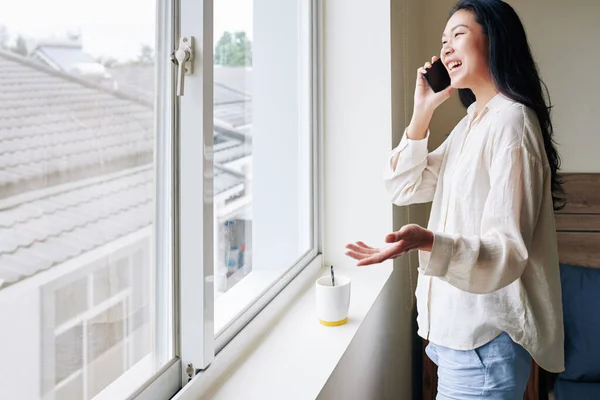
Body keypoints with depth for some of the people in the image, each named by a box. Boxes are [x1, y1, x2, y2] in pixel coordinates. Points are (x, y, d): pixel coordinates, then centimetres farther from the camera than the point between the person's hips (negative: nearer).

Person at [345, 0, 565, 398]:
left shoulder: (510, 122, -19)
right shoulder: (471, 121, 12)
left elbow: (507, 250, -24)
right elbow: (405, 187, 9)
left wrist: (427, 242, -41)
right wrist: (422, 111, 0)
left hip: (486, 336, -9)